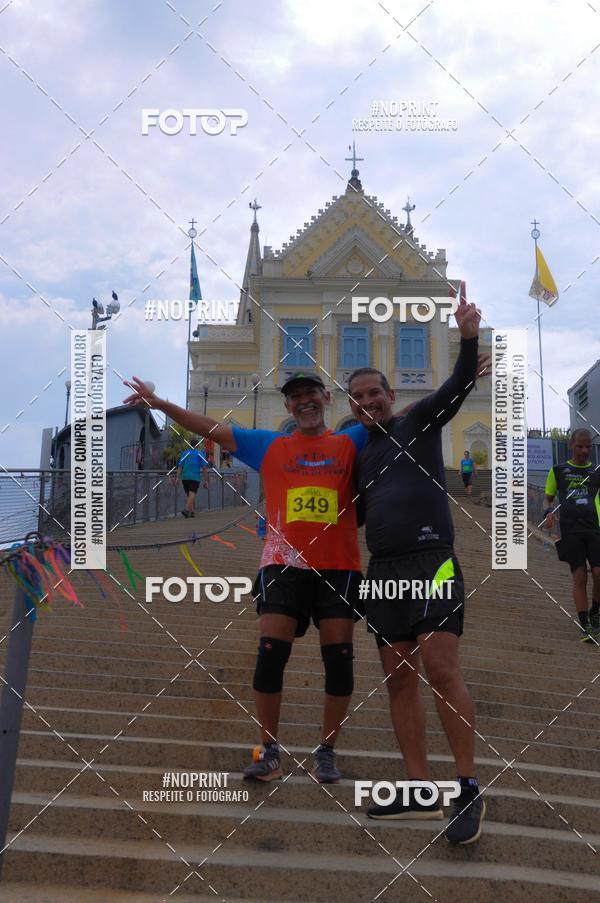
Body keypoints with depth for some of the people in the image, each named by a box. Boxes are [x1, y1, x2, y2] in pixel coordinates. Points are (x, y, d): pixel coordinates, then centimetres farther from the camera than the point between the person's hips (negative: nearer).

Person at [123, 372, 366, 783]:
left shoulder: (350, 442, 10)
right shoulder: (269, 446, 12)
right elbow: (212, 428, 12)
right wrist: (160, 403, 7)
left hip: (338, 568, 0)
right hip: (284, 566, 0)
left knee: (339, 660, -1)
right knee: (270, 656, -6)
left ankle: (327, 753, 13)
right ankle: (270, 753, 8)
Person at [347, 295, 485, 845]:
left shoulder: (419, 422, 7)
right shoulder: (361, 454, 22)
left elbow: (461, 384, -9)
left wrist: (469, 336, -25)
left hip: (431, 560, -6)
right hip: (383, 571, 6)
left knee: (441, 669, -16)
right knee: (399, 679, 4)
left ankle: (469, 791, -6)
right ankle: (420, 792, 10)